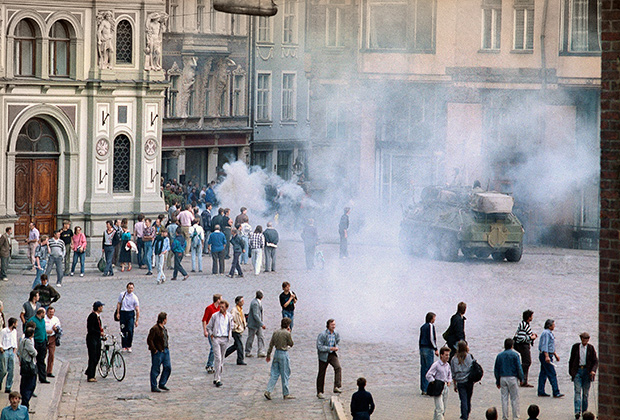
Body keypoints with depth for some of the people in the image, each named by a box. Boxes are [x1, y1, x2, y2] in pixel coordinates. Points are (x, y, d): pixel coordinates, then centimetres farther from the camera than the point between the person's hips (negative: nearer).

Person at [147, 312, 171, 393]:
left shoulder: (164, 329, 13)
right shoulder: (154, 329, -15)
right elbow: (149, 340, -17)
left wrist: (166, 348, 16)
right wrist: (154, 350, -17)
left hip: (165, 351, 9)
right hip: (158, 352, -9)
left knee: (168, 367, 9)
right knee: (155, 370, 0)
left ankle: (162, 384, 21)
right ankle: (154, 387, 7)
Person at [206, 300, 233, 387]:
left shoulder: (229, 317, 6)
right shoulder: (215, 316, -3)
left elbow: (231, 327, 23)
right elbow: (209, 327, 4)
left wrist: (229, 335, 13)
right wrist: (211, 335, -3)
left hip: (225, 339, 4)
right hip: (216, 338, -4)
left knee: (221, 359, 8)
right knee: (218, 359, -13)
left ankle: (216, 378, 17)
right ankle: (217, 380, -14)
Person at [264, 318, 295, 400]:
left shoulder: (275, 332, 4)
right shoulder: (287, 333, -13)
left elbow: (271, 345, 8)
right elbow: (291, 344, -1)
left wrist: (268, 355, 16)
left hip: (276, 353, 5)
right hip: (284, 354, -5)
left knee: (274, 373, 9)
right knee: (285, 374, 5)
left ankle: (268, 391, -1)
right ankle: (286, 394, 12)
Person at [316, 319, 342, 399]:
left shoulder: (336, 334, 2)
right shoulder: (322, 335, -15)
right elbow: (319, 347, -17)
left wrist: (336, 347, -2)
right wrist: (330, 348, -22)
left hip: (332, 354, 3)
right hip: (324, 356, -3)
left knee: (338, 368, -23)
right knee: (321, 374, 5)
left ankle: (337, 387, -25)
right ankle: (319, 392, 18)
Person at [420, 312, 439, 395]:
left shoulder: (423, 327, 14)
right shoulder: (431, 326, -9)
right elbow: (431, 339, -16)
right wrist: (436, 349, -11)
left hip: (422, 348, 8)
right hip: (429, 349, -8)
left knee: (423, 369, 10)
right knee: (429, 369, -6)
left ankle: (423, 389, 12)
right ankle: (427, 389, -10)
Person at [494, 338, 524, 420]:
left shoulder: (499, 356, 7)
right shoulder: (515, 355, -5)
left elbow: (496, 369, 10)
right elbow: (519, 368, -7)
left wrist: (498, 382, 17)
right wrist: (521, 378, 3)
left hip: (503, 378, 3)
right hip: (512, 378, -3)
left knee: (504, 398, 7)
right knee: (514, 398, 3)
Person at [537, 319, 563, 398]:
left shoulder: (549, 333, 19)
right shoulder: (546, 333, -14)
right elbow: (544, 345, -22)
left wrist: (555, 354, 30)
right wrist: (547, 356, -28)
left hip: (547, 356, 11)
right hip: (546, 355, -11)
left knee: (543, 374, 10)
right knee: (552, 374, -10)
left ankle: (541, 392, 13)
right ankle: (556, 392, -12)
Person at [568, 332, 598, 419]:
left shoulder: (591, 348, 2)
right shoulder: (575, 347, 4)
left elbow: (595, 361, 0)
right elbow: (571, 360, 11)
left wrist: (593, 370, -16)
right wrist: (571, 372, 9)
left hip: (587, 371, 1)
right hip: (577, 371, -1)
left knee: (585, 392, 6)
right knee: (578, 391, -11)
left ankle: (584, 410, 19)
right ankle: (577, 411, -19)